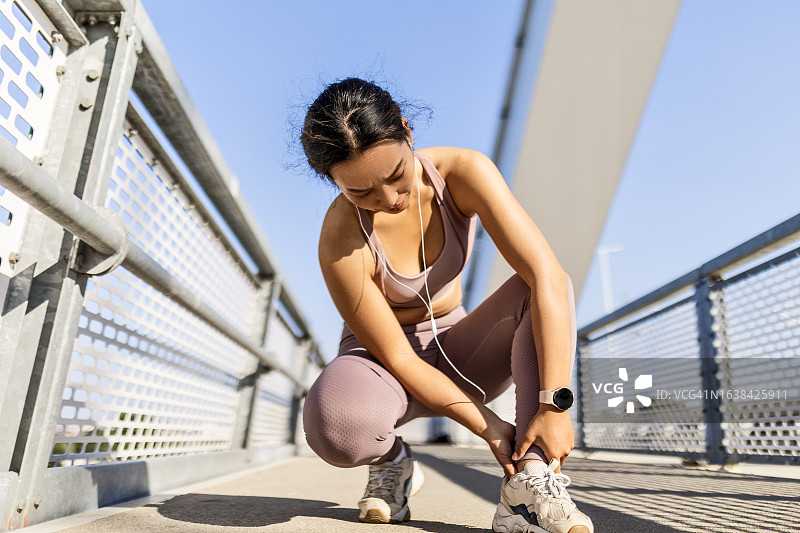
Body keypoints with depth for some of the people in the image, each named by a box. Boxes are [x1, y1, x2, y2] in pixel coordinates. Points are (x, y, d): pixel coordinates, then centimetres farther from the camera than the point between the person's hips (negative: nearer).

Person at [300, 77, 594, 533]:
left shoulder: (463, 171, -21)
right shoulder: (341, 241, -27)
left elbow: (549, 276, -28)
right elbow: (397, 357, -21)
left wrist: (554, 405, -34)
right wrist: (489, 428, -21)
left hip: (455, 350, 3)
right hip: (382, 360, -3)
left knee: (540, 290, -25)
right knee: (336, 423, -38)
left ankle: (529, 485, -28)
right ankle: (393, 462, 0)